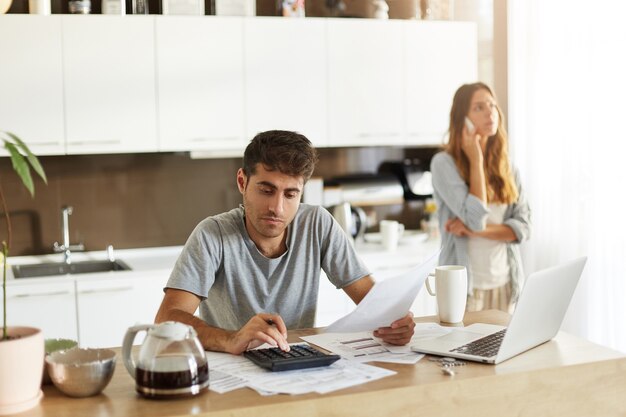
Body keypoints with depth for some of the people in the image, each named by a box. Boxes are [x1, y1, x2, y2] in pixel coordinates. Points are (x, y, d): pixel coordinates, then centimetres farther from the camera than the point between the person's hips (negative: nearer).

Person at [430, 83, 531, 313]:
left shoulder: (507, 167, 6)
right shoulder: (444, 163, -10)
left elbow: (522, 227, 0)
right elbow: (476, 218, -20)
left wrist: (477, 231, -15)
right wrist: (476, 160, -14)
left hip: (505, 284, 5)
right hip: (464, 285, -5)